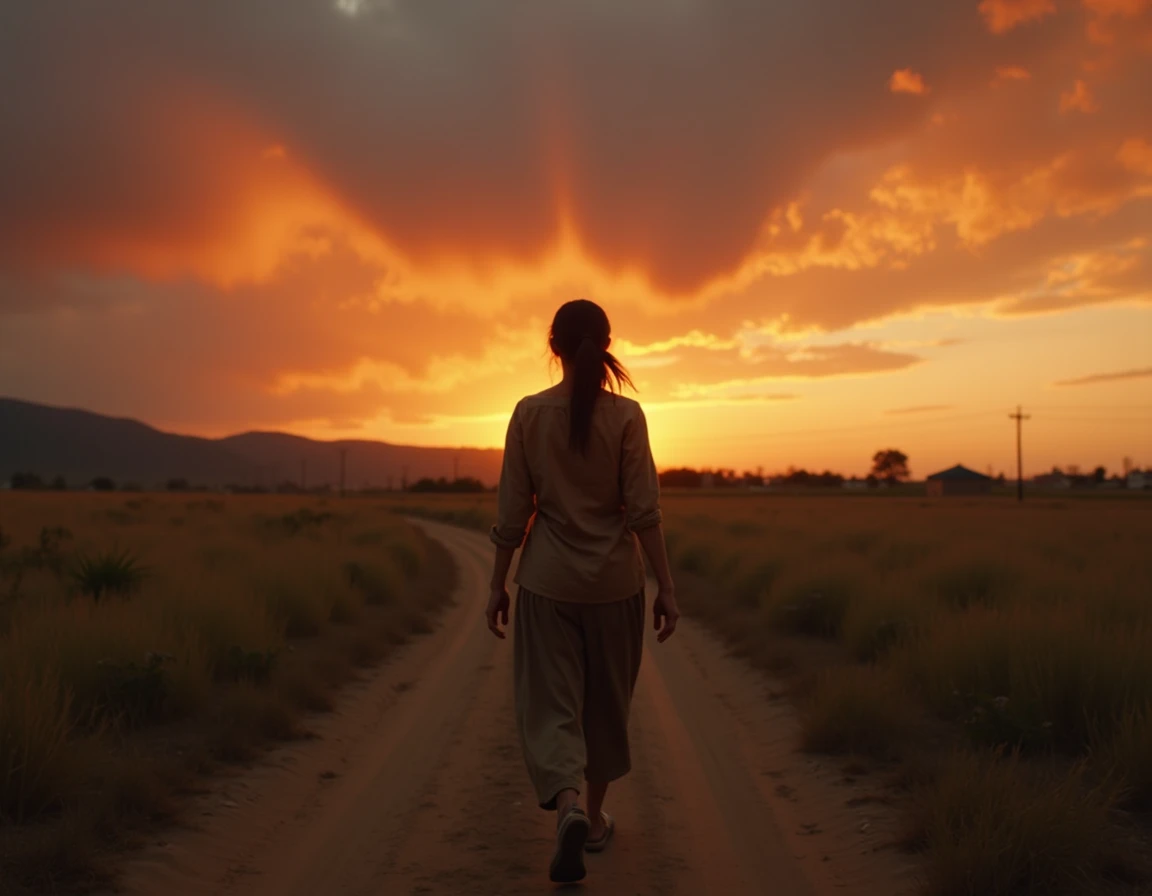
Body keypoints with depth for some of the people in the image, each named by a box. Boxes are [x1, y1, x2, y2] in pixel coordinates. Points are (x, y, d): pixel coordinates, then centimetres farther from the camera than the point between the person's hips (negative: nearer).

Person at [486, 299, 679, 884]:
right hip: (614, 580, 1)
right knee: (606, 702, 18)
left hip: (547, 580, 0)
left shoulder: (529, 414, -5)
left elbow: (512, 512, -3)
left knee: (551, 705, 4)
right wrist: (666, 587, -3)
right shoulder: (626, 415, -7)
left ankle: (567, 809, -21)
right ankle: (595, 818, 31)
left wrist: (497, 586, 6)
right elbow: (644, 511, -10)